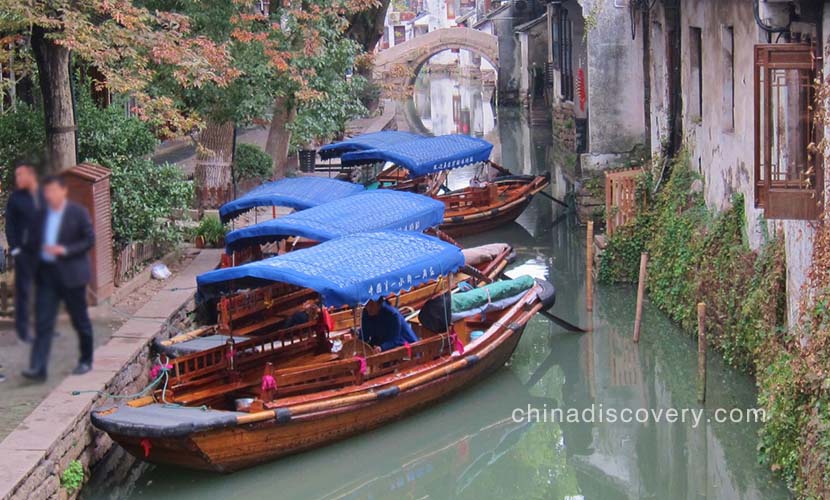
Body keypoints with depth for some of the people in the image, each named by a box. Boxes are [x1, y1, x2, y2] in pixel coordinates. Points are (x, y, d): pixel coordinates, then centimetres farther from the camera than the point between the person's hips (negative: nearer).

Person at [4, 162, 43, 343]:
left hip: (43, 251, 2)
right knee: (23, 290, 2)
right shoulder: (15, 198, 0)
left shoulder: (44, 196, 4)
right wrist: (15, 248, -7)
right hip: (24, 252, -2)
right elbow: (9, 225, 1)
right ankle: (22, 330, 8)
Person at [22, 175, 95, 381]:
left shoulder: (78, 212, -6)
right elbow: (38, 240, 16)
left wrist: (65, 250, -19)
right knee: (43, 322, -4)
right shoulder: (42, 213, 8)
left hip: (71, 273, -4)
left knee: (80, 320, 8)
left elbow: (90, 240, -8)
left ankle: (86, 361, 25)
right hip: (46, 273, 4)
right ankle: (38, 368, -8)